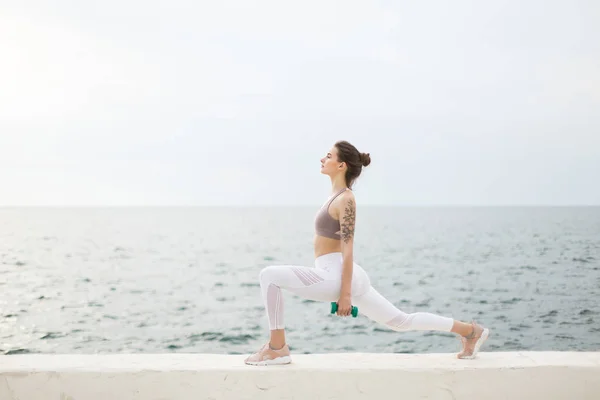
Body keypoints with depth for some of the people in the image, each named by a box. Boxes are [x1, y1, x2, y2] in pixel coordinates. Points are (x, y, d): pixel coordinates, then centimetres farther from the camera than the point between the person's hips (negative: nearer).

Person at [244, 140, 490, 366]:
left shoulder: (345, 199, -12)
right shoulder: (337, 196, 16)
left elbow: (347, 249, -17)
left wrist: (345, 294, -19)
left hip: (336, 276, -10)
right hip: (334, 276, 10)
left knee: (270, 275, -13)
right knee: (401, 321, 15)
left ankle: (277, 349, -7)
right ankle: (470, 331, 22)